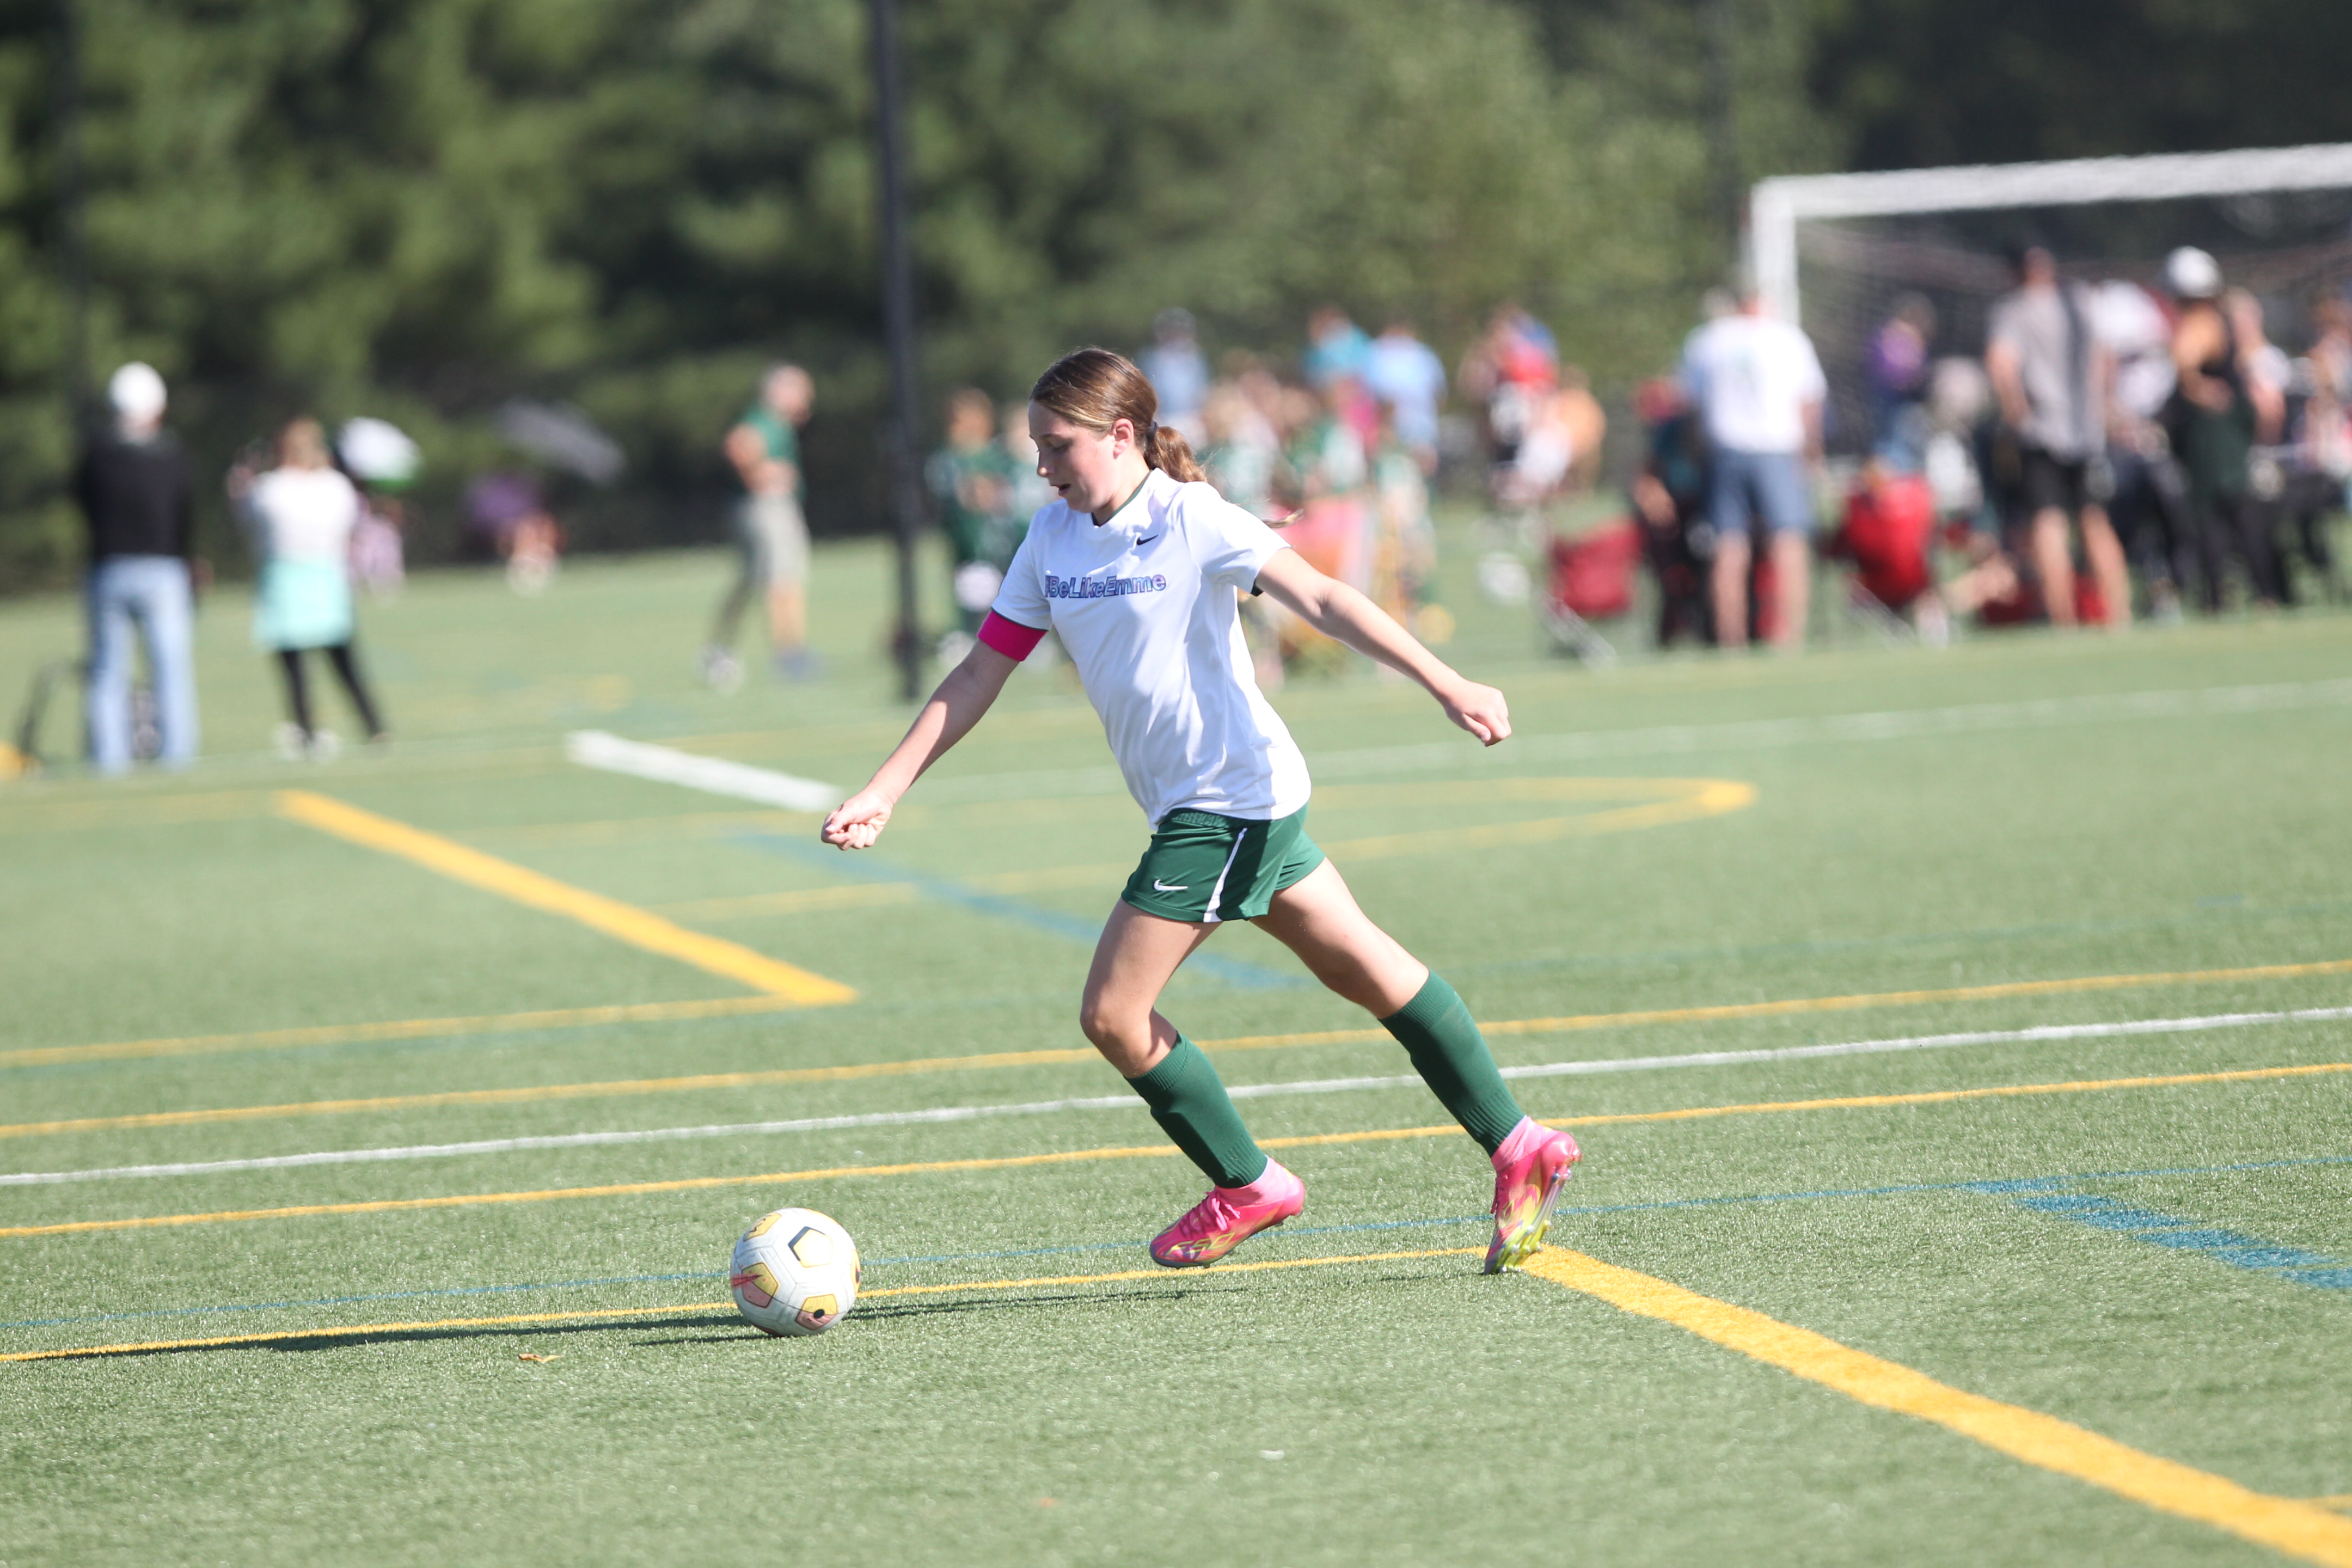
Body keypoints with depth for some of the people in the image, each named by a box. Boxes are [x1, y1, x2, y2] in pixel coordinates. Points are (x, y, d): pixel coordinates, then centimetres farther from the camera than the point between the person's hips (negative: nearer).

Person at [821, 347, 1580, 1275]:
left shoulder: (1189, 519, -13)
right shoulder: (1050, 543, 7)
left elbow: (1320, 600, -19)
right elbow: (979, 676, 10)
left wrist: (1445, 685, -26)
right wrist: (884, 791, 4)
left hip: (1228, 799, -8)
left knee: (1114, 1014, -8)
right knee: (1366, 971, 13)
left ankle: (1245, 1186, 9)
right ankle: (1517, 1148, 20)